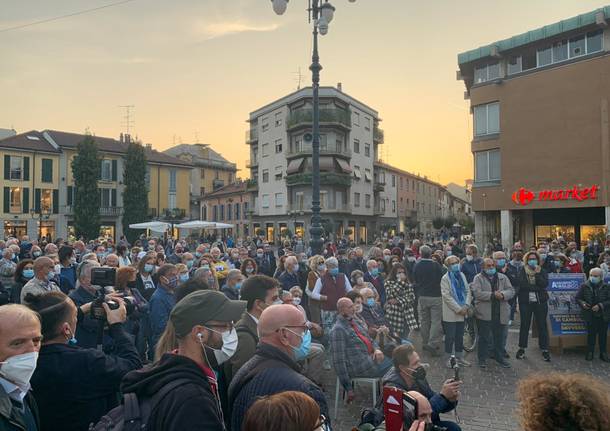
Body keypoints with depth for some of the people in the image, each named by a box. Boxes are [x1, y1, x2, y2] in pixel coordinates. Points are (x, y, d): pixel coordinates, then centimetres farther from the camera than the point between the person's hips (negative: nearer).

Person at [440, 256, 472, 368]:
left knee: (460, 336, 13)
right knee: (450, 337, 1)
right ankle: (449, 359, 12)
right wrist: (459, 309, -16)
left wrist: (466, 306, -8)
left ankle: (459, 357, 25)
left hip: (462, 312, 5)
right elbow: (447, 296, -14)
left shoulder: (462, 276, 9)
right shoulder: (445, 278, -7)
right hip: (451, 313, -5)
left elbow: (468, 292, 6)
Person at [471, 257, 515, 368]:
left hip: (501, 314, 4)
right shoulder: (478, 278, -1)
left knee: (501, 337, 13)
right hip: (484, 314, -4)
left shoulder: (503, 277, 12)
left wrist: (503, 294, -19)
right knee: (484, 337, 4)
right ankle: (482, 358, 17)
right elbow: (477, 293, -15)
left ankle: (499, 356, 31)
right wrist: (493, 295, -21)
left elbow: (511, 291, 2)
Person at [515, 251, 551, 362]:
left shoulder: (542, 271, 6)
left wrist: (537, 274, -16)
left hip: (540, 302, 0)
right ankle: (522, 348, 17)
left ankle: (545, 350, 10)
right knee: (524, 325, 7)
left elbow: (545, 284, -9)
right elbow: (521, 284, -11)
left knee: (542, 325, 2)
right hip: (525, 302, 0)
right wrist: (536, 287, -13)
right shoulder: (523, 271, 3)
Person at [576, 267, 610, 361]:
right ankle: (590, 353, 16)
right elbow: (578, 298, 4)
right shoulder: (584, 286, -1)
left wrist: (600, 306, -19)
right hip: (590, 316, 0)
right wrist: (582, 303, -15)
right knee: (591, 334, 5)